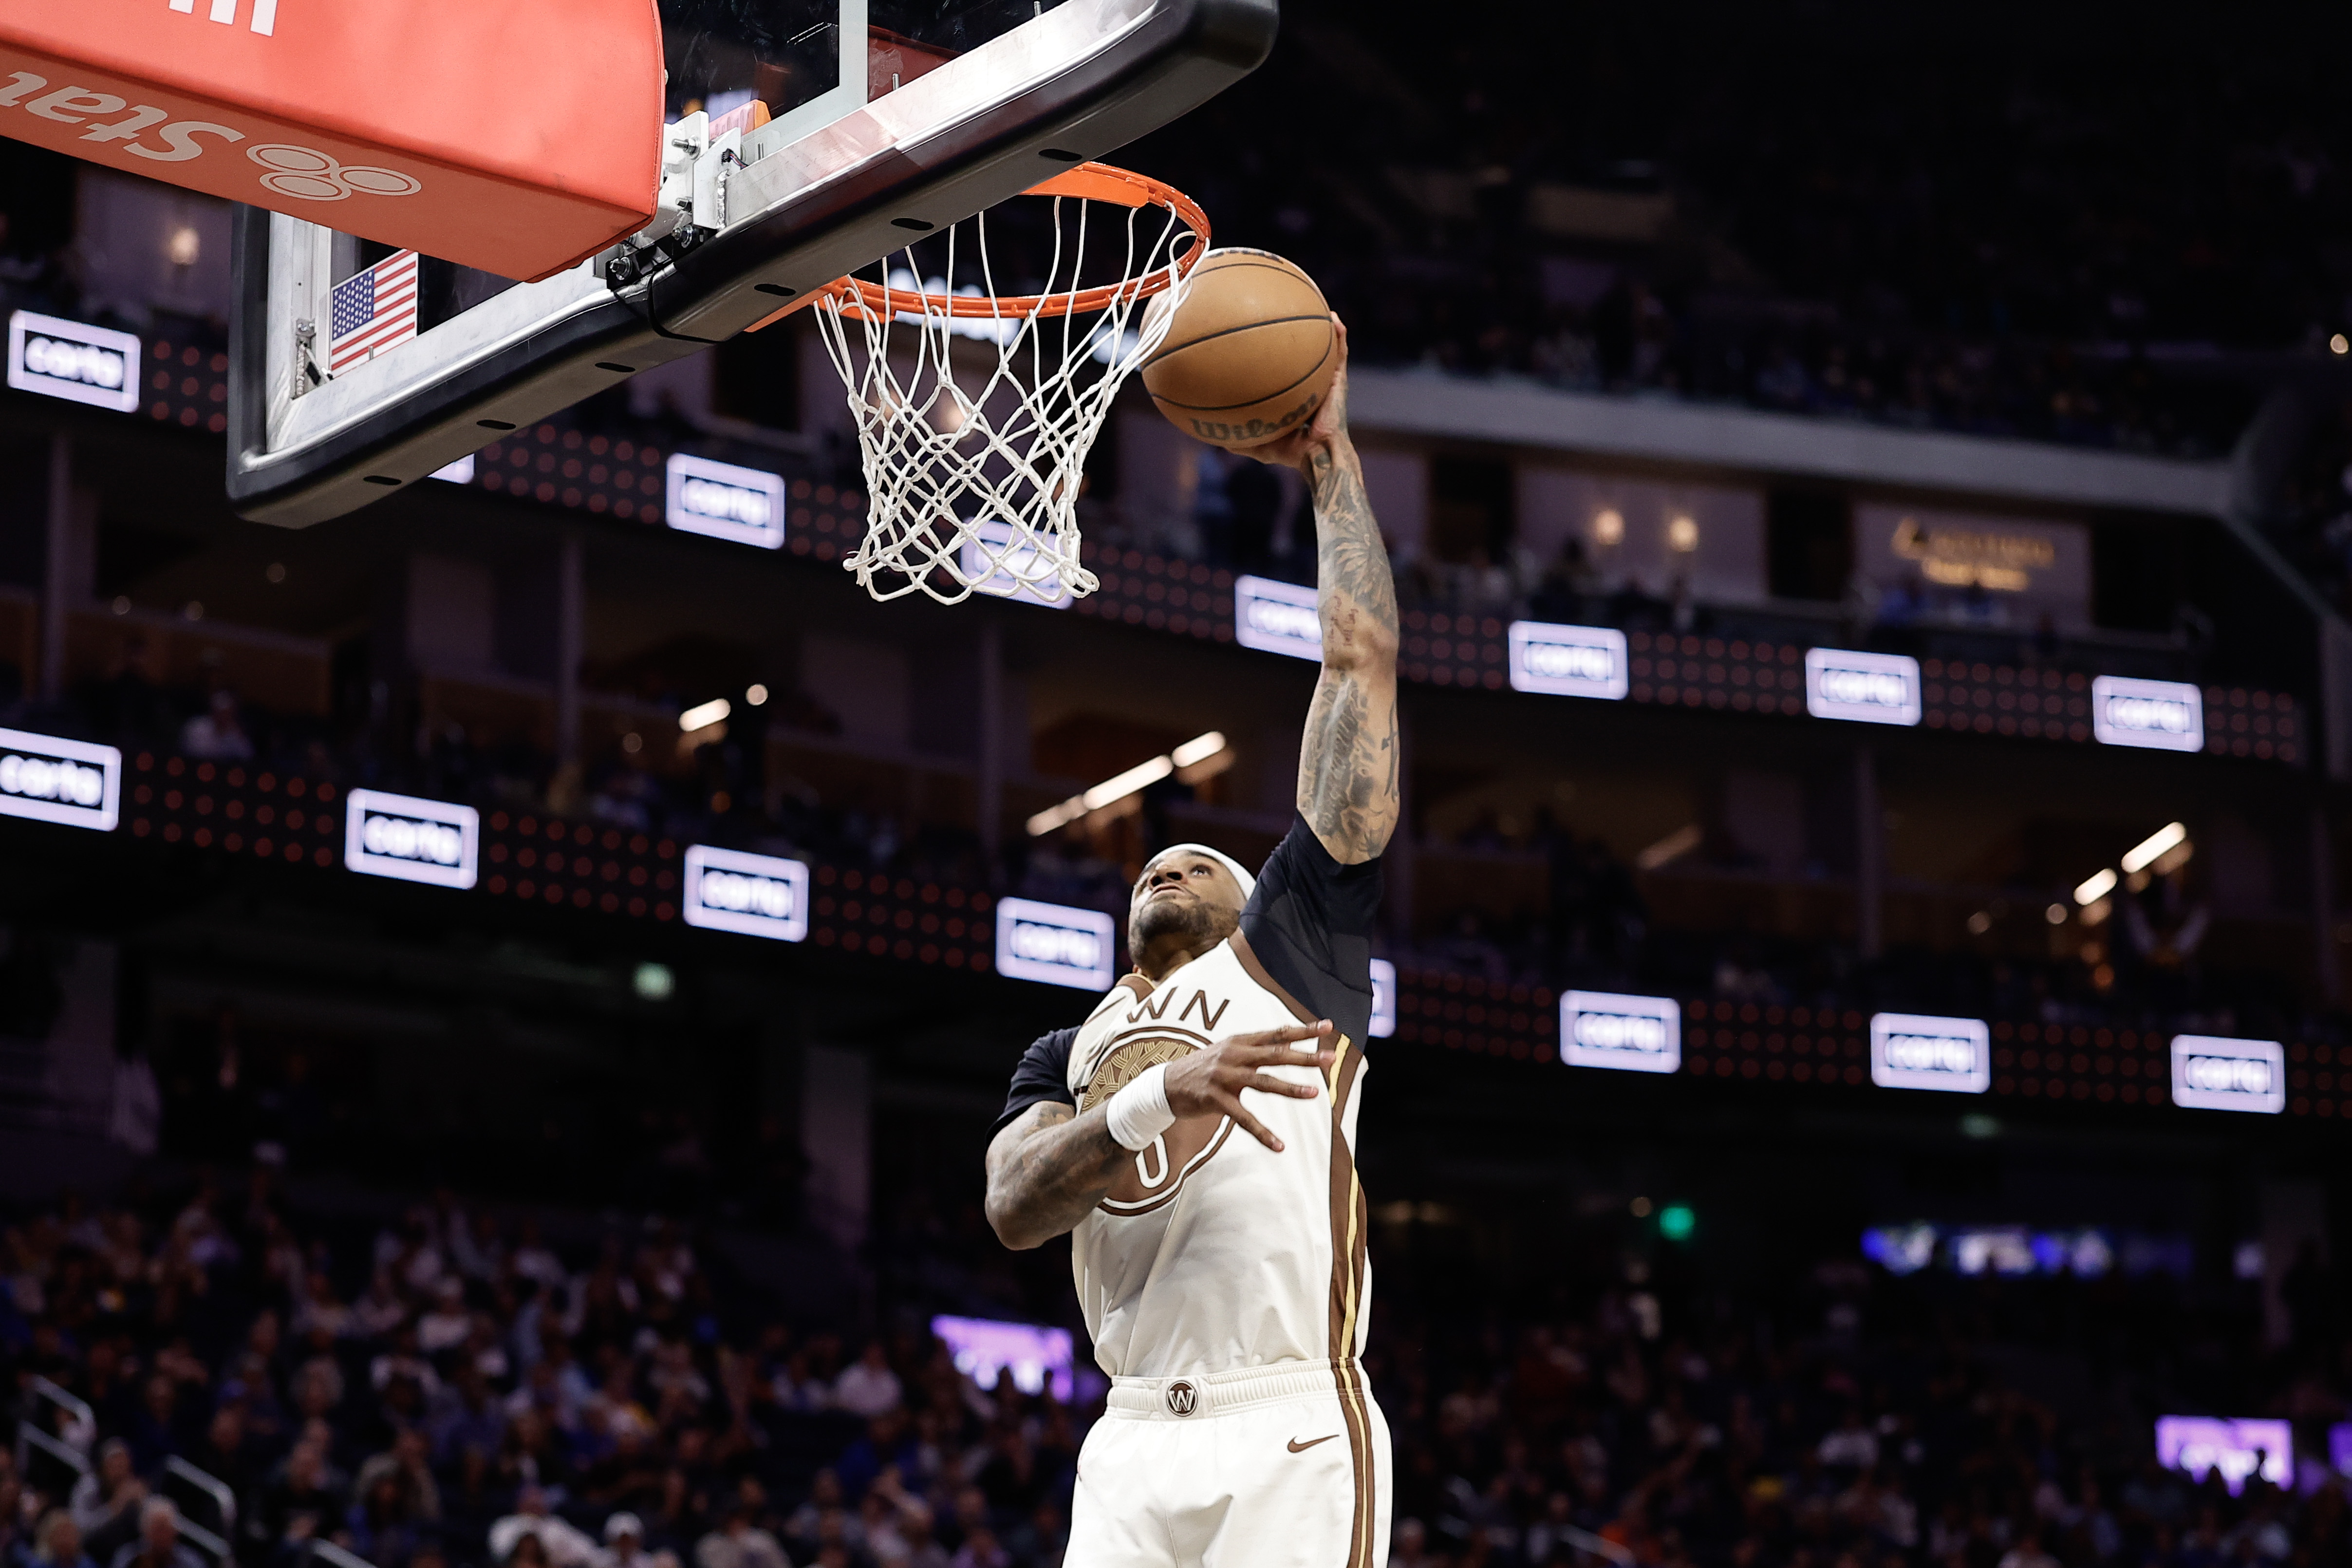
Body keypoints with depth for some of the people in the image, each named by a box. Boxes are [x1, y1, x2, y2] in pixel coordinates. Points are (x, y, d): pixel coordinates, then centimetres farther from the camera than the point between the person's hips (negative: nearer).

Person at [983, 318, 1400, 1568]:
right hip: (1135, 1447, 4)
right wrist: (1155, 1099, -14)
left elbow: (1363, 662, 10)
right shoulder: (1072, 1052, 26)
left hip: (1292, 1434, -4)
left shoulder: (1290, 943, 16)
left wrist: (1330, 463, 14)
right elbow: (1012, 1206, 2)